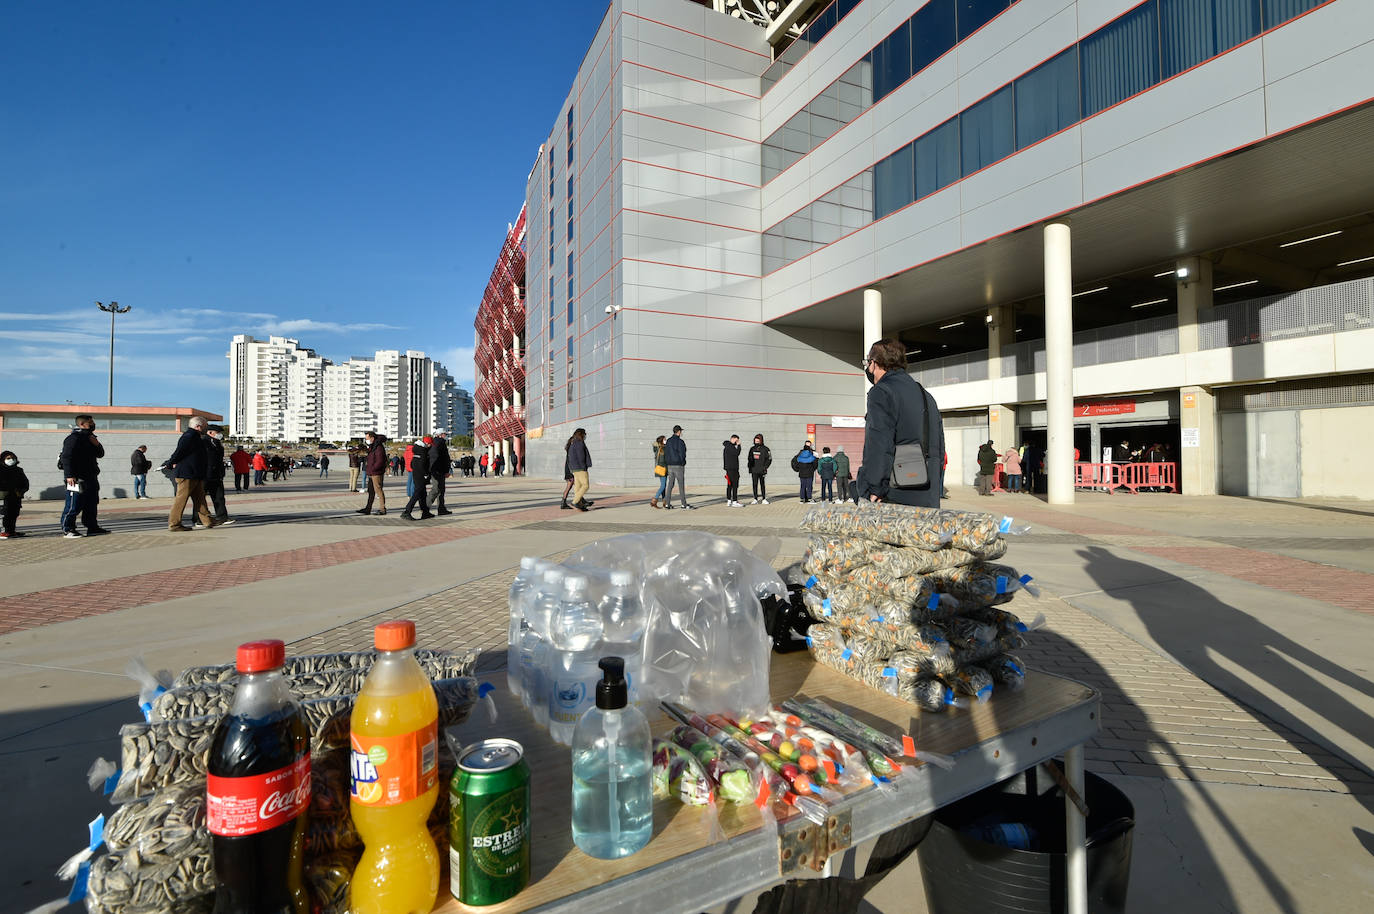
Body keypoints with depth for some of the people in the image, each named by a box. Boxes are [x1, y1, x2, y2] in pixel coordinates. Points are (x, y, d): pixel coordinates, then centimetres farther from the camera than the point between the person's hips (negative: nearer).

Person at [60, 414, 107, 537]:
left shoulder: (89, 437, 18)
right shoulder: (74, 438, -12)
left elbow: (100, 454, 22)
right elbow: (66, 457, -18)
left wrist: (97, 445, 1)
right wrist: (69, 475, -25)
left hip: (91, 478, 9)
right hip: (78, 479, -9)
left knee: (91, 504, 14)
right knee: (74, 505, -6)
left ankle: (92, 527, 22)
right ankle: (67, 530, 2)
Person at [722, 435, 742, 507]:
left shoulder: (727, 446, 20)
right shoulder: (729, 446, -12)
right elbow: (737, 453, -20)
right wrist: (738, 445, -9)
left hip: (729, 469, 10)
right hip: (732, 469, -10)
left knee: (730, 485, 11)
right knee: (735, 485, -10)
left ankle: (729, 501, 14)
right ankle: (734, 502, -11)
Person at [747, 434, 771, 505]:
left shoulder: (765, 449, 0)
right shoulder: (752, 449, 12)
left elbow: (769, 459, 0)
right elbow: (750, 459, 19)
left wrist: (765, 467, -9)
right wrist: (749, 467, 9)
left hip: (761, 471, -3)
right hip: (754, 470, 3)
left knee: (762, 484, 2)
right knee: (755, 485, 3)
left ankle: (764, 499, 9)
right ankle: (755, 499, 8)